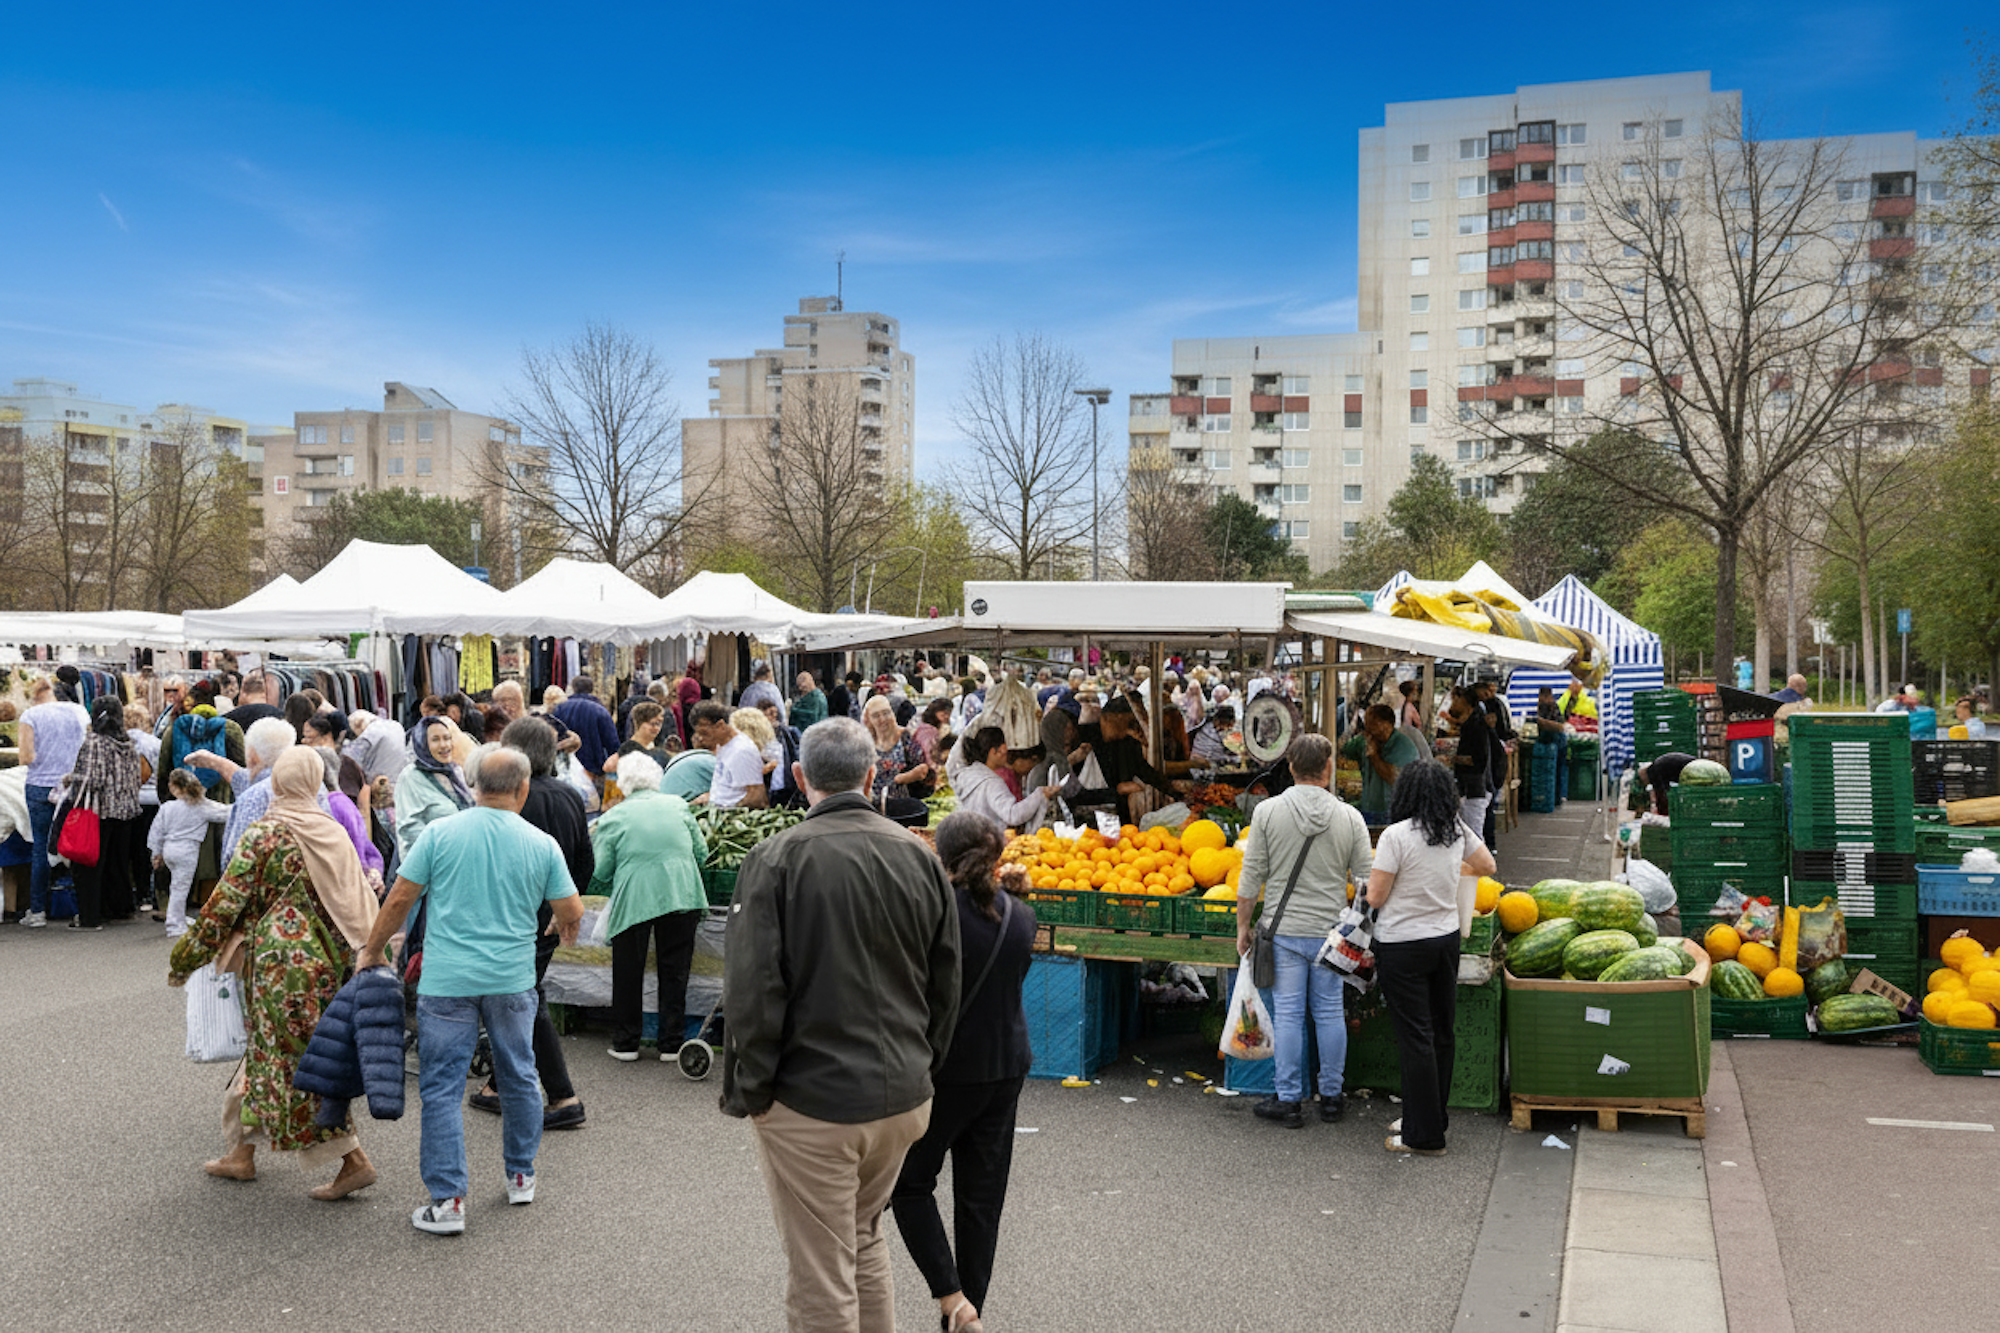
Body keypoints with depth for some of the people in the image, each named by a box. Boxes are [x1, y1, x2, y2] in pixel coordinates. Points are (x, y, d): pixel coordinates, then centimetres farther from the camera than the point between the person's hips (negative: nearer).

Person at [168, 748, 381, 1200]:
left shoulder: (264, 833, -10)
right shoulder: (332, 833, 7)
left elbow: (227, 902, -9)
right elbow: (361, 901, 9)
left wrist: (185, 958, 1)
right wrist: (367, 959, 18)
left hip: (281, 959, -7)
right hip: (328, 957, 7)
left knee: (297, 1060, -2)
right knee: (266, 1051, 20)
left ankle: (354, 1160, -5)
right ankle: (242, 1152, 30)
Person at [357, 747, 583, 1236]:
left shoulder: (441, 833, -5)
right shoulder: (541, 844, -2)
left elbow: (400, 898, -2)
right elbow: (571, 911, 1)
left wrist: (371, 950, 12)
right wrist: (564, 927, 25)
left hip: (446, 980, -1)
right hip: (512, 980, 2)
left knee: (441, 1088, 4)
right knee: (519, 1077, 18)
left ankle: (447, 1201, 4)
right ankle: (521, 1177, 31)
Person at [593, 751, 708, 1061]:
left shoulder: (614, 817, 5)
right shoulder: (677, 805, 11)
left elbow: (601, 875, 3)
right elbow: (701, 853, 14)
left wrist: (615, 893, 23)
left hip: (634, 899, -2)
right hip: (681, 895, 2)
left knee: (628, 972, 13)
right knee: (674, 970, 12)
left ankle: (625, 1043, 21)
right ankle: (671, 1044, 17)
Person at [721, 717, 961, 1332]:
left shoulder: (776, 858, -14)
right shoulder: (920, 857, 1)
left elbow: (751, 993, -16)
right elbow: (945, 988, 7)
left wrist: (747, 1091, -4)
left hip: (810, 1102, -5)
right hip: (902, 1096, 5)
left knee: (822, 1282, 8)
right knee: (866, 1242, 25)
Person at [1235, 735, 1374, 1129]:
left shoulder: (1267, 811, -7)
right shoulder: (1350, 817, -4)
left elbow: (1251, 877, -5)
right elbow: (1365, 881, 1)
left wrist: (1244, 925, 6)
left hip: (1284, 930, -1)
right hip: (1330, 931, 1)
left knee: (1287, 1014, 4)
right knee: (1329, 1013, 12)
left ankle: (1289, 1101, 11)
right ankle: (1331, 1097, 22)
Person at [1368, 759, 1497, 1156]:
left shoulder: (1397, 835, -18)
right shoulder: (1457, 830, 0)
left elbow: (1375, 897, -15)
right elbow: (1487, 866, 18)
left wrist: (1372, 882, 6)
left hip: (1402, 947, -6)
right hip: (1446, 939, 6)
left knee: (1415, 1037, 0)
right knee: (1442, 1031, 15)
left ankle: (1424, 1135, 7)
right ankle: (1433, 1117, 29)